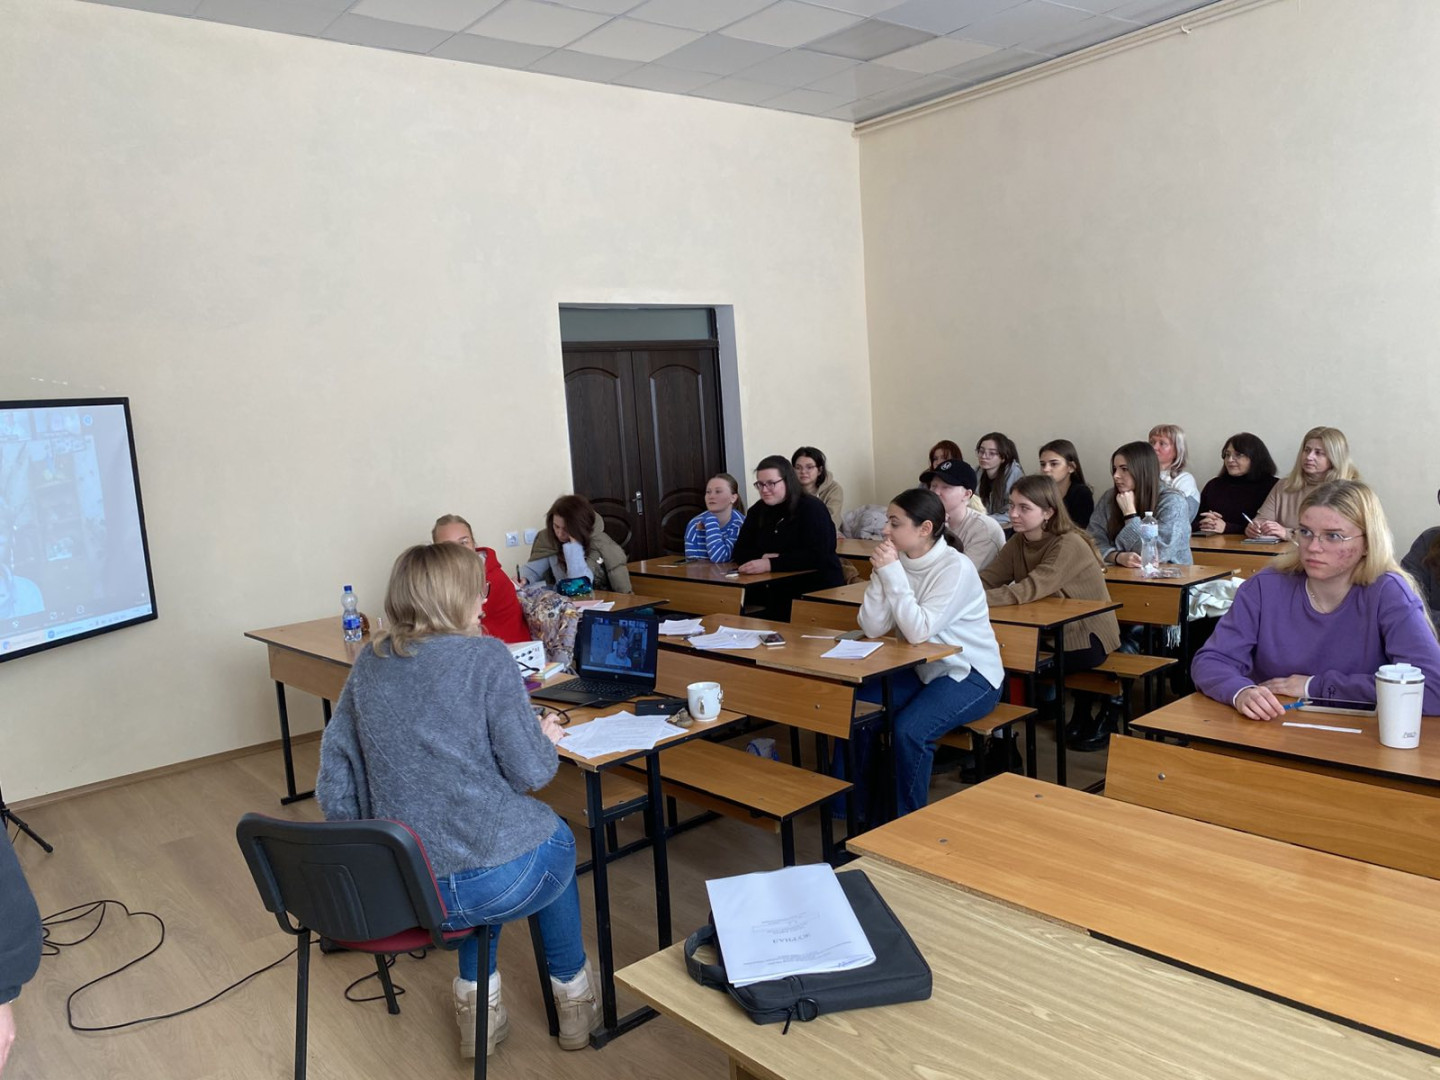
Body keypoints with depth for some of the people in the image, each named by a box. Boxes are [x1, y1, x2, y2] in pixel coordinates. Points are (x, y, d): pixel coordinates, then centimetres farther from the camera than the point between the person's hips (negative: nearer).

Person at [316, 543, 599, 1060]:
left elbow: (335, 784, 6)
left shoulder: (369, 663, 3)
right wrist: (547, 739, 8)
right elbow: (529, 772, -14)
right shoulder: (485, 656, -13)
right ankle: (572, 996, 43)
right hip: (493, 883, -5)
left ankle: (477, 998, 33)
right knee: (556, 840, 30)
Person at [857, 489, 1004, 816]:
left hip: (971, 676, -6)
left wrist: (892, 573, -28)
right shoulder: (900, 561, -2)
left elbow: (919, 632, -30)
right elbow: (873, 628, -9)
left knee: (909, 730, -26)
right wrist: (880, 573, -19)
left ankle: (907, 818, -3)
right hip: (924, 670, 7)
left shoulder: (955, 567, -21)